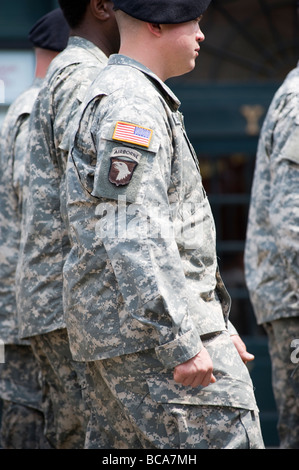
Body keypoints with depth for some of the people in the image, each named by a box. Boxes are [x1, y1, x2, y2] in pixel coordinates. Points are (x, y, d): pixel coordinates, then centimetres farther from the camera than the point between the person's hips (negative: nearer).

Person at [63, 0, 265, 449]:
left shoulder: (111, 96, 21)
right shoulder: (131, 104, -13)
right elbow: (134, 238, -22)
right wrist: (182, 343, -24)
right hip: (149, 327, -10)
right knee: (228, 440, -10)